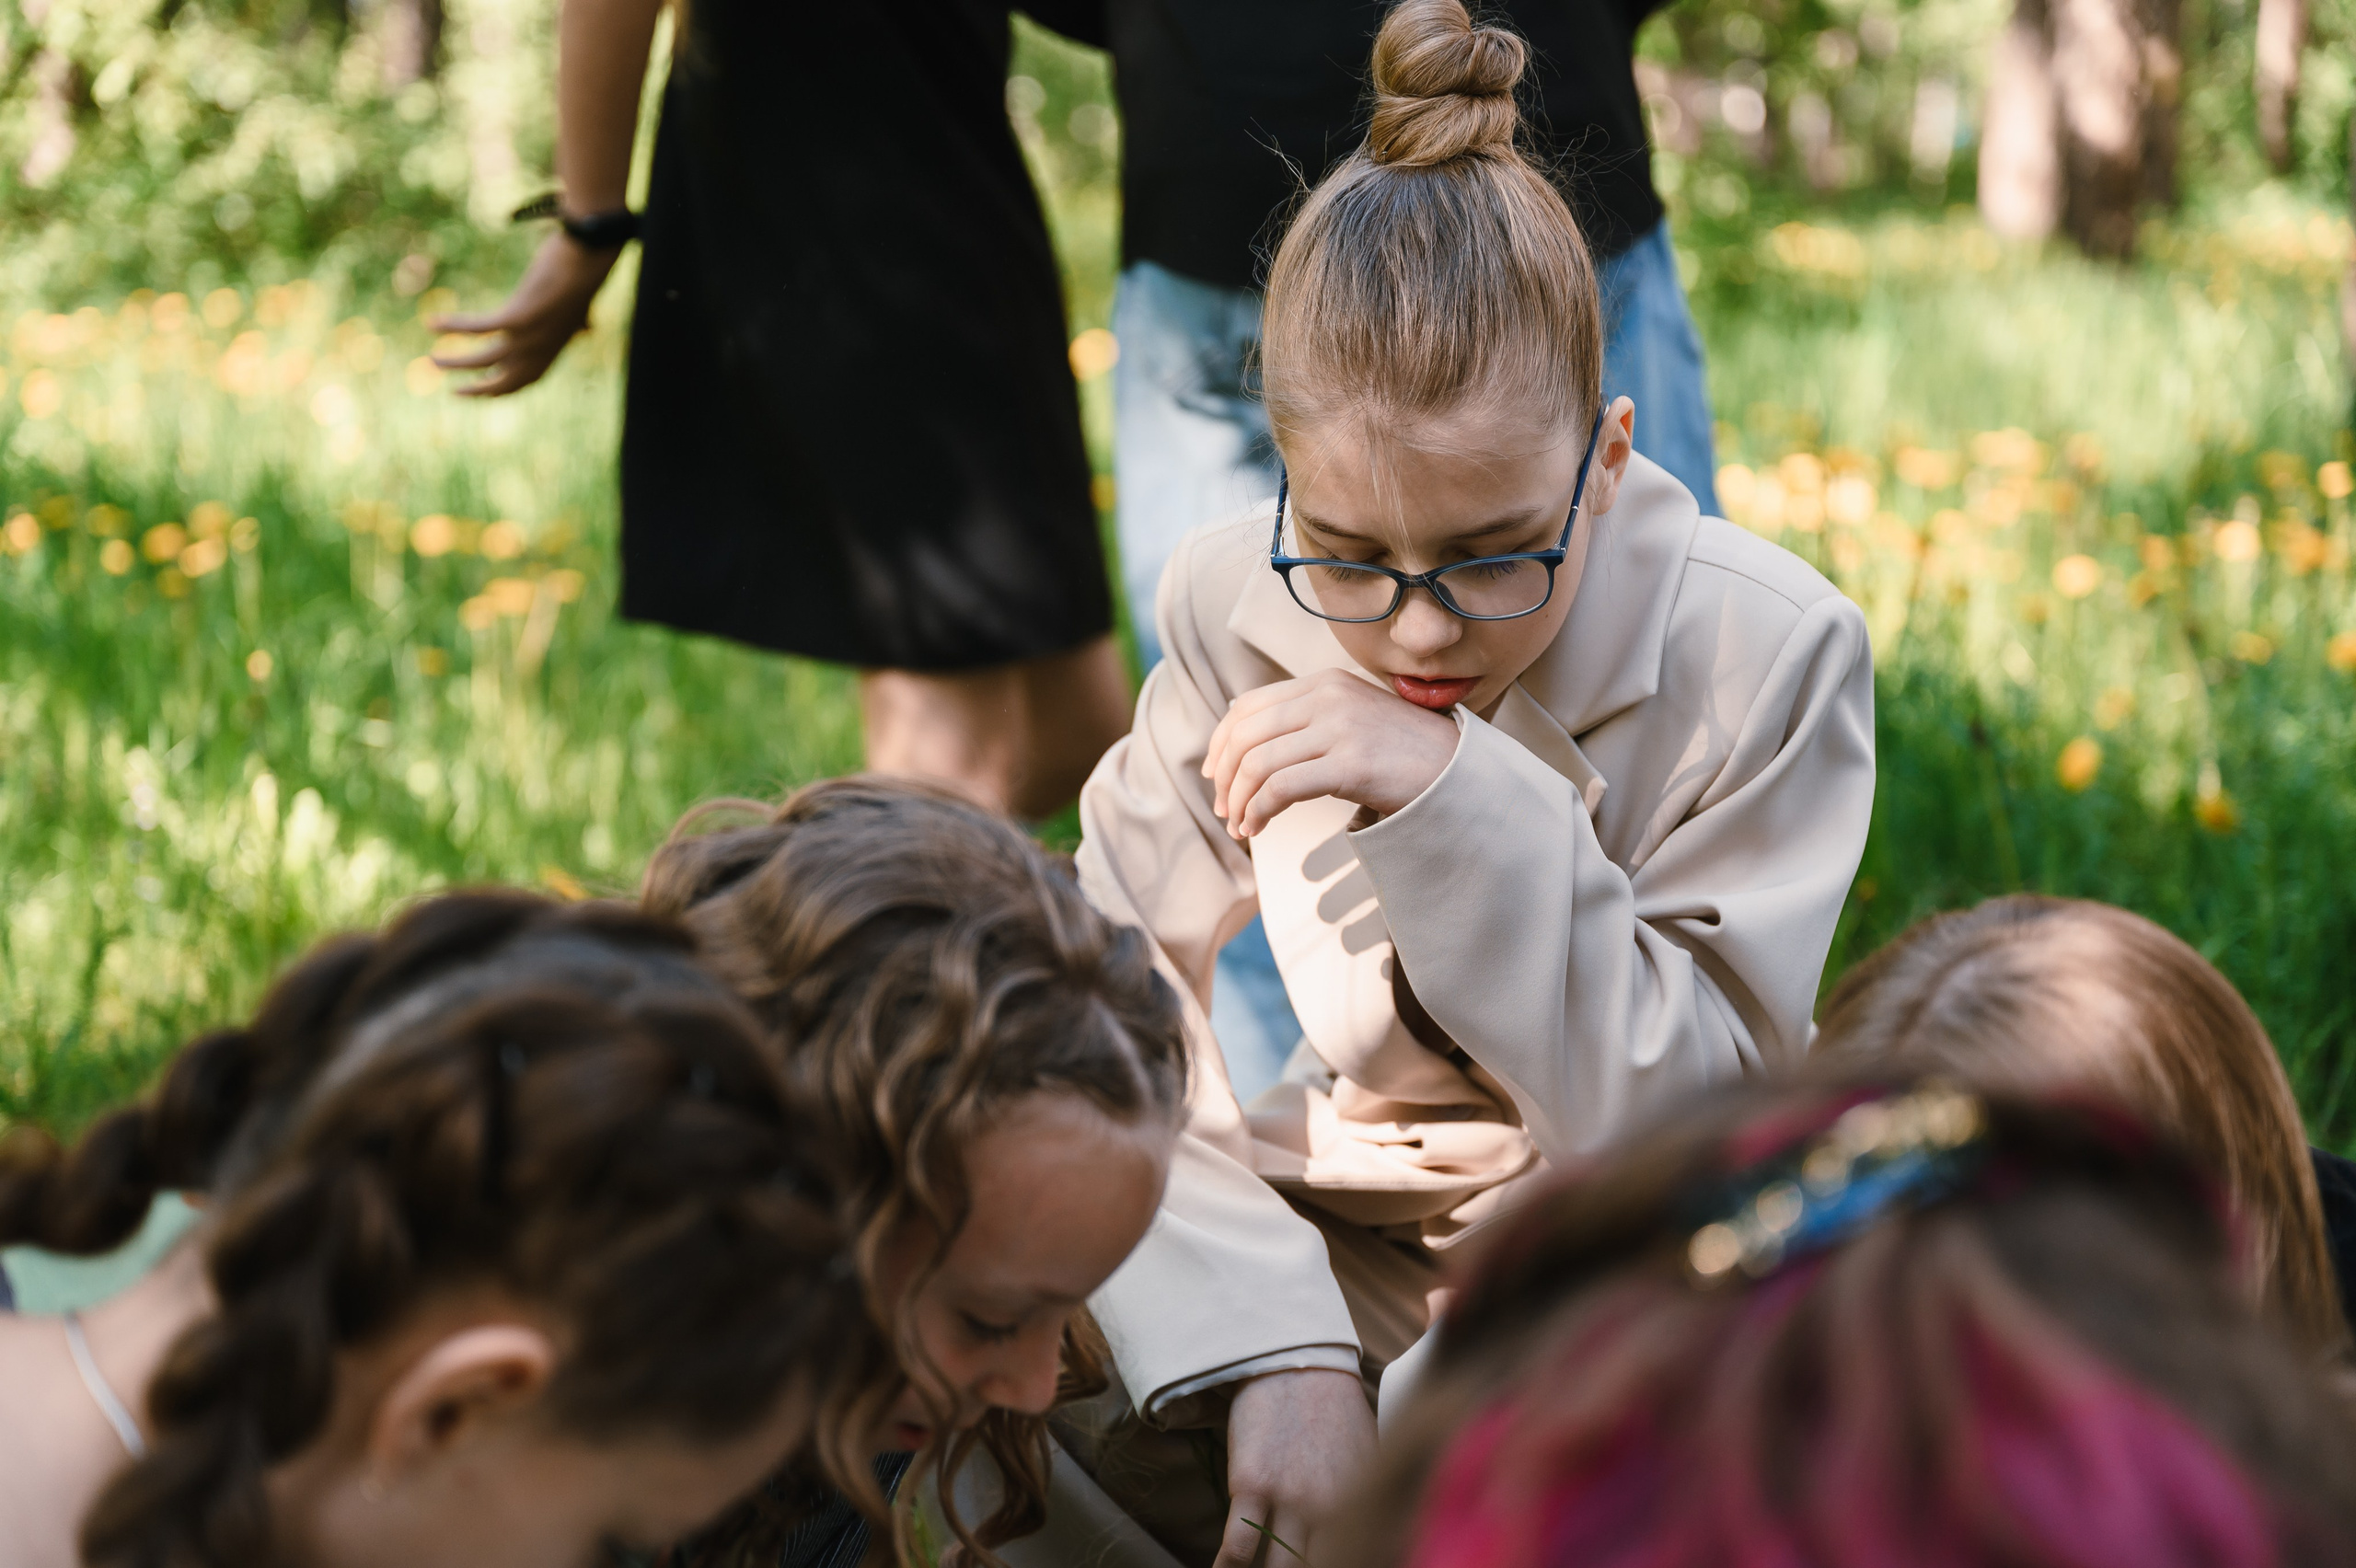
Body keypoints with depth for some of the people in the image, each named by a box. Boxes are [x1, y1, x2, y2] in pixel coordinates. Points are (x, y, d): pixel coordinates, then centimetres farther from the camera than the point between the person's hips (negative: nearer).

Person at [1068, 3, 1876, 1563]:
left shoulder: (1767, 655, -19)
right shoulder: (1238, 610, -11)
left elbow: (1696, 1124, -20)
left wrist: (1467, 804, -32)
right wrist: (1266, 1354, -28)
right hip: (1342, 1241, 3)